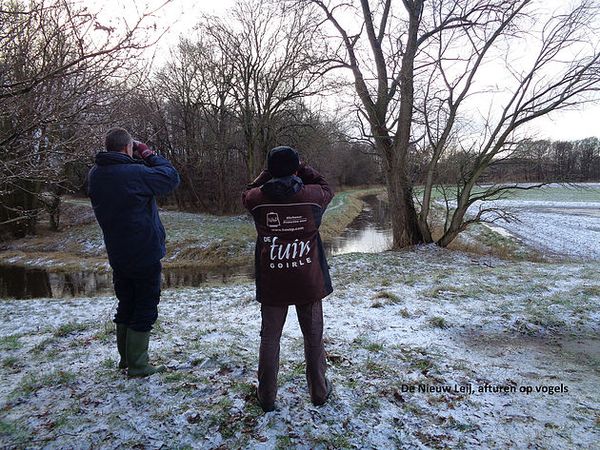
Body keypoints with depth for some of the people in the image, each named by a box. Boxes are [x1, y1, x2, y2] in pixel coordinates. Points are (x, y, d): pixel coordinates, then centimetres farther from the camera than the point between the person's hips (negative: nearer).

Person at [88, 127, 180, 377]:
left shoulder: (95, 174, 0)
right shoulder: (135, 173, -22)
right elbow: (171, 177, -13)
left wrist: (139, 159, 1)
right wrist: (148, 154, -3)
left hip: (117, 255, 7)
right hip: (145, 254, -7)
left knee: (126, 305, 21)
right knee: (145, 309, 6)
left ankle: (125, 357, 32)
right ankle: (137, 366, 13)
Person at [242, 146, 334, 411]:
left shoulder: (258, 198, -9)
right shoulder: (313, 195, -10)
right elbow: (327, 190, 13)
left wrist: (269, 174, 9)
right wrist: (303, 171, 9)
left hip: (271, 284, 1)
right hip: (308, 282, 0)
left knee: (269, 338, 13)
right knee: (314, 337, 15)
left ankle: (267, 397, 25)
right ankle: (319, 392, 30)